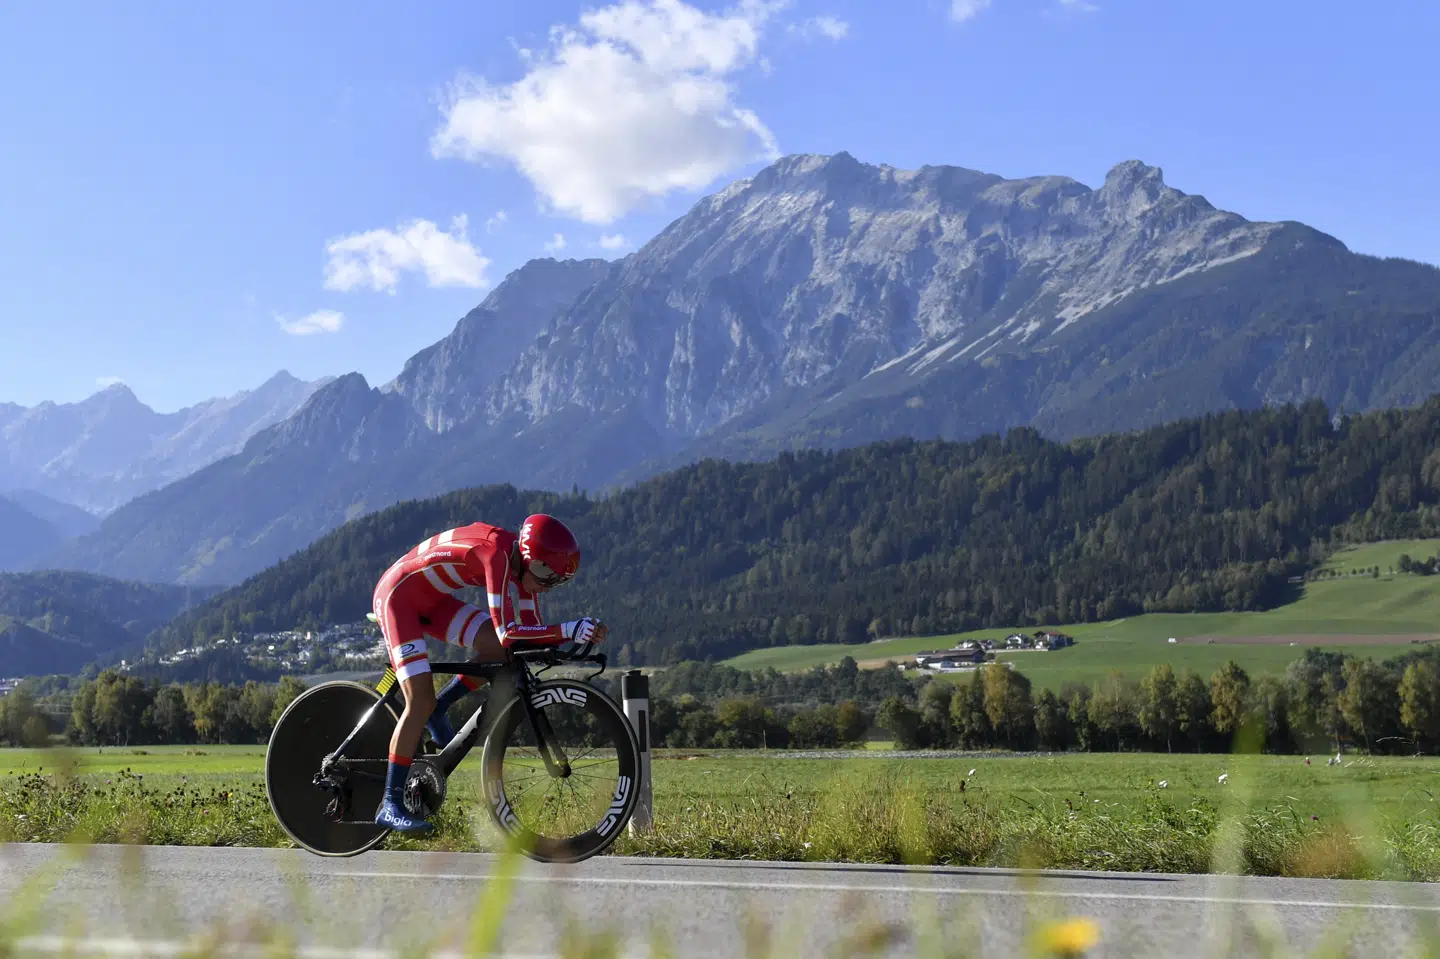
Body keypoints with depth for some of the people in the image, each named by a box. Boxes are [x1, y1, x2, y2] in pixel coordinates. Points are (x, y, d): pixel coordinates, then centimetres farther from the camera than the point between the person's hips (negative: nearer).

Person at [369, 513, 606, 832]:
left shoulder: (523, 562, -6)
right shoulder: (497, 553, -32)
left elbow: (531, 634, -2)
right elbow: (507, 633, -37)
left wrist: (582, 634, -16)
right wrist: (569, 629, -39)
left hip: (431, 599, 8)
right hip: (398, 595, -8)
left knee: (499, 649, -9)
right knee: (421, 700, -15)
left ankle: (436, 712, 10)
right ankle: (390, 805, -8)